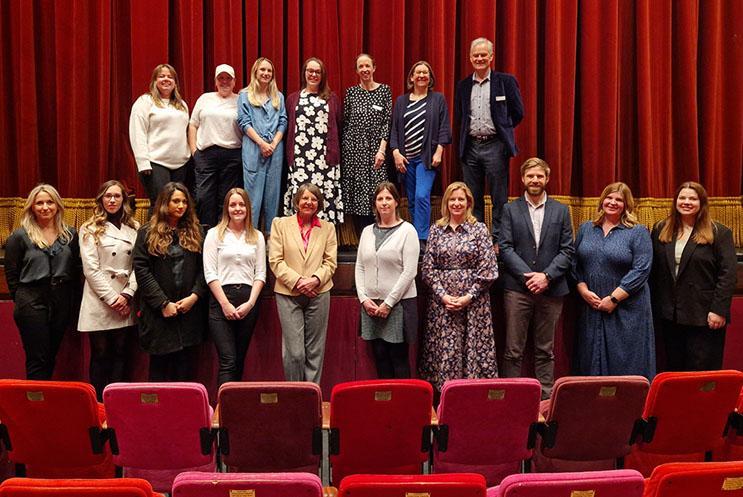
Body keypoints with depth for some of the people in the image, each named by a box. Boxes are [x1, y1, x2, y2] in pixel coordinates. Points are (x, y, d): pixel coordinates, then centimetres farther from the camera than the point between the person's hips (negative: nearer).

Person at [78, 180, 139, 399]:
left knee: (120, 354, 8)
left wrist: (127, 294, -8)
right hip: (100, 302, -3)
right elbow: (91, 269, -7)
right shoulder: (90, 229, 0)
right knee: (100, 355, 3)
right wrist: (112, 298, -11)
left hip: (125, 304, 3)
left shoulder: (134, 229, 8)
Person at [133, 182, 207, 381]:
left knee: (185, 371, 6)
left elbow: (203, 268, 6)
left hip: (189, 311, 2)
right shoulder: (147, 233, 2)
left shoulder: (195, 232, 11)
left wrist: (195, 296, -9)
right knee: (160, 366, 4)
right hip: (158, 313, -2)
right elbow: (141, 271, -5)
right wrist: (163, 303, -11)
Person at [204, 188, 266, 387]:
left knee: (240, 360, 8)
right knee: (228, 361, -11)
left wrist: (250, 302, -5)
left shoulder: (257, 237, 13)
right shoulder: (215, 234, 5)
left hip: (248, 301, 3)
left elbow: (260, 274, 8)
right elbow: (210, 273, -1)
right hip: (221, 300, -3)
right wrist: (226, 304, -9)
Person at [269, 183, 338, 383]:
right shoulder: (280, 224, 6)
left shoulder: (327, 228, 11)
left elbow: (330, 262, 6)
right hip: (288, 293, -2)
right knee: (294, 352, -5)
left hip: (318, 293, 2)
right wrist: (297, 281, -12)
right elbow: (275, 260, -1)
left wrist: (315, 280, -12)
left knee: (315, 350, 5)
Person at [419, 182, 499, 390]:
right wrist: (442, 295, -6)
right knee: (444, 349, 2)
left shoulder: (479, 229, 2)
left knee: (473, 347, 0)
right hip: (442, 301, 2)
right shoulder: (436, 230, 8)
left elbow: (488, 269, -3)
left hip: (473, 301, -1)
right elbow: (427, 268, 5)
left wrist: (469, 296, -9)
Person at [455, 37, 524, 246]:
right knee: (473, 199, 8)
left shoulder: (506, 81, 1)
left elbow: (518, 112, 4)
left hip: (494, 146, -4)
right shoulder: (463, 86, 12)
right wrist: (468, 131, 10)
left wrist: (502, 129, 7)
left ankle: (498, 241, 5)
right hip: (470, 146, 4)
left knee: (499, 199, -1)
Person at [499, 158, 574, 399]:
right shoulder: (510, 210, 6)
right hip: (517, 288, -1)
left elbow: (567, 250, 4)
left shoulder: (561, 210, 9)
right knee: (513, 351, 0)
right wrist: (527, 275, -13)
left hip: (551, 289, 1)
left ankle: (546, 397, 15)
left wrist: (546, 276, -10)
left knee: (545, 351, 9)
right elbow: (505, 248, -2)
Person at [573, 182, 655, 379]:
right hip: (591, 309, 4)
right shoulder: (586, 229, 11)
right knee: (592, 363, 9)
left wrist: (614, 298, -15)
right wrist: (584, 291, -5)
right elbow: (576, 264, 10)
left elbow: (641, 270, -10)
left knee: (626, 367, 1)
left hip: (626, 310, -4)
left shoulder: (638, 232, -2)